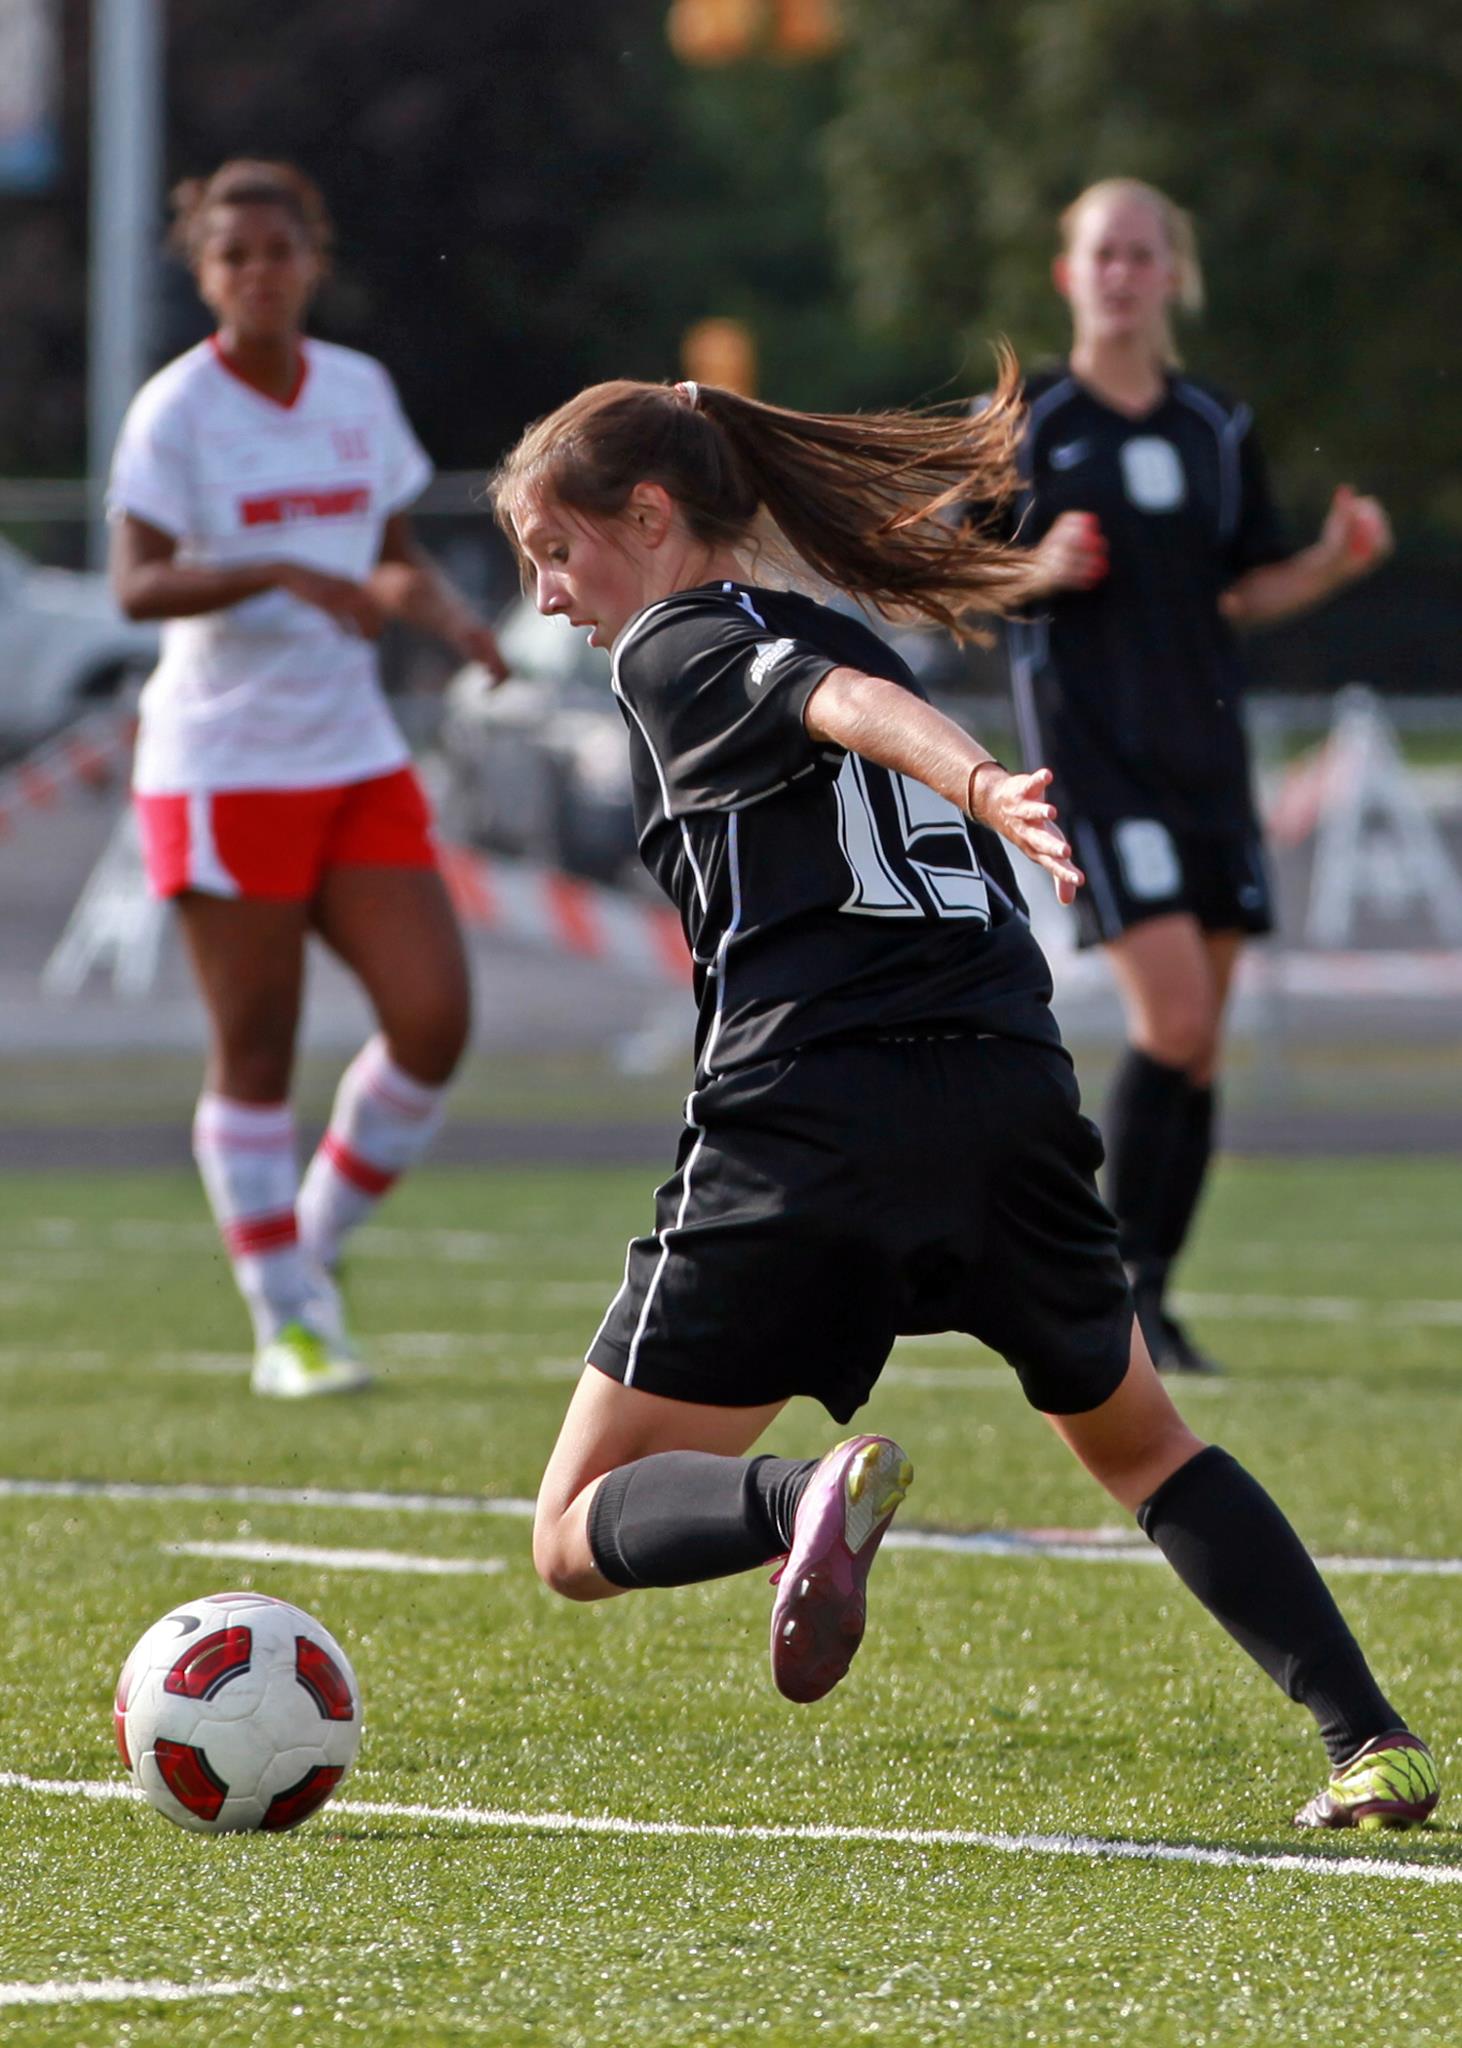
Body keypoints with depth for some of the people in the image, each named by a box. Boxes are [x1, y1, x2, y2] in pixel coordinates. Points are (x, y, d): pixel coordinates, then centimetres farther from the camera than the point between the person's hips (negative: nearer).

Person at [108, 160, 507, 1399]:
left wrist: (448, 614, -3)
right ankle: (286, 1325, 6)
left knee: (435, 1016, -4)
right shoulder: (176, 411, -9)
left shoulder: (361, 393, 8)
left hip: (356, 757, 5)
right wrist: (282, 573, -33)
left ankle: (314, 1245, 16)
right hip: (221, 765, -5)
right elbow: (138, 585, -20)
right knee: (255, 1051, -3)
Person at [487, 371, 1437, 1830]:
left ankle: (805, 1497, -28)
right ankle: (1371, 1745, 11)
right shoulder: (843, 632, 26)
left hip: (805, 1119, -6)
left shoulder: (673, 650, 3)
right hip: (1010, 1088, 6)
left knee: (580, 1537, 2)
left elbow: (853, 707, -16)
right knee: (1140, 1446, 28)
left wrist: (978, 784, -34)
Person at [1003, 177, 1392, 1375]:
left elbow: (1244, 591, 16)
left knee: (1199, 1041, 3)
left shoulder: (1219, 428, 12)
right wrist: (1043, 569, -19)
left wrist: (1335, 561, -2)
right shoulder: (1024, 424, 0)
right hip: (1090, 745, -5)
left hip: (1204, 736, 5)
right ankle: (1115, 1285, -7)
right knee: (1174, 1016, -17)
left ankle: (1150, 1295, 12)